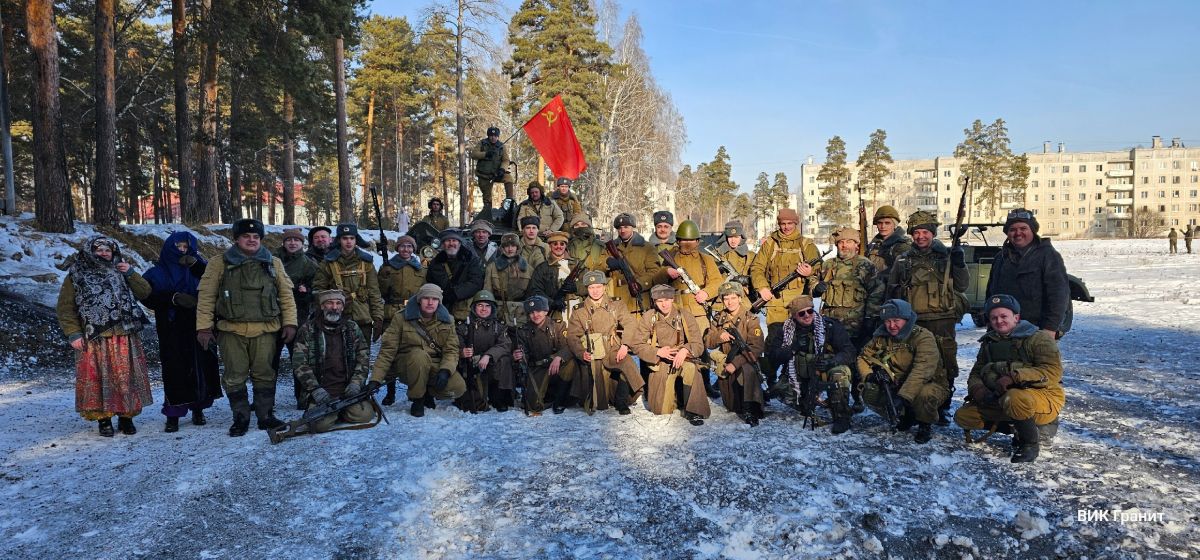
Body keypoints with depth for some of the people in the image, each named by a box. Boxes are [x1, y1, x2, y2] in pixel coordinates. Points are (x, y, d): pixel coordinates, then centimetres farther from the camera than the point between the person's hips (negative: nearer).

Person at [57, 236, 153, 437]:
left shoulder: (120, 272, 15)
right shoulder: (76, 276, 6)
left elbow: (145, 292, 8)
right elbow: (65, 307, 2)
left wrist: (130, 273, -5)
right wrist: (73, 334, -7)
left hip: (124, 337, 2)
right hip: (94, 339, -2)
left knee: (126, 377, 3)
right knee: (98, 379, 0)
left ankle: (126, 416, 13)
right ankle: (103, 419, 11)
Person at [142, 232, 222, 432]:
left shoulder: (195, 269, 12)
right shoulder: (157, 273, 7)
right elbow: (148, 297, -5)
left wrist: (196, 263, -14)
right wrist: (174, 297, -19)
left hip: (198, 328, 2)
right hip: (172, 331, -2)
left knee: (200, 367, 3)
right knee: (174, 370, -5)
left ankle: (198, 409, 15)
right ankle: (173, 415, 1)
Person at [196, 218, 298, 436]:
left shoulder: (273, 263, 11)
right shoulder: (219, 264, 5)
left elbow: (286, 294, 11)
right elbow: (206, 297, 3)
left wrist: (289, 322, 4)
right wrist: (203, 327, -2)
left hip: (265, 330, 1)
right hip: (231, 330, -1)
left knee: (264, 374, 5)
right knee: (235, 376, 4)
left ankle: (266, 415, 17)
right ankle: (240, 418, 16)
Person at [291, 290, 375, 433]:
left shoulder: (352, 328, 11)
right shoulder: (307, 330, 3)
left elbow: (363, 358, 9)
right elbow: (299, 363, -2)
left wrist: (356, 383, -7)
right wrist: (315, 389, -13)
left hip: (348, 388, 2)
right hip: (321, 391, -2)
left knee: (364, 415, -23)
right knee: (320, 424, -27)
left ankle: (340, 410, 10)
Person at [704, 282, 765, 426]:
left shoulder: (750, 319, -11)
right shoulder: (719, 318, 4)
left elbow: (756, 347, -20)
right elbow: (707, 342, 2)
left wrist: (736, 363, -29)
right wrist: (719, 336, -21)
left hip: (745, 361, -5)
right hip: (725, 364, 5)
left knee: (748, 370, -41)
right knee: (731, 407, 7)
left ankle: (750, 409, -35)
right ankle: (739, 408, 41)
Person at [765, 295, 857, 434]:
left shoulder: (830, 325, -11)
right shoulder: (786, 330, -2)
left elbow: (849, 351, -15)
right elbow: (774, 356, -6)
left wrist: (832, 362, -34)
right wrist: (793, 348, -23)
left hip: (827, 372, -2)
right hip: (801, 376, 3)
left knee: (840, 372, -34)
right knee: (780, 391, -21)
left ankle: (841, 418, -19)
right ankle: (807, 405, 10)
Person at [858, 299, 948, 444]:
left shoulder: (923, 337, -21)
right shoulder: (882, 337, -3)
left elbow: (922, 371, -33)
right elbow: (864, 356, 5)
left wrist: (903, 397, -44)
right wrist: (870, 375, -18)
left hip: (931, 385, -5)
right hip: (898, 386, 6)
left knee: (924, 394, -39)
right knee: (870, 392, -18)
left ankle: (925, 426, -5)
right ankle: (906, 416, 8)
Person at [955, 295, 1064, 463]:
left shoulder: (1038, 338, -10)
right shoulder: (989, 343, 11)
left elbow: (1053, 372, -23)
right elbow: (976, 373, 9)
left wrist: (1014, 376, -32)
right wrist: (977, 388, -15)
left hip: (1045, 397, -7)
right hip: (999, 400, 7)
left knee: (1014, 398, -40)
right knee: (963, 416, -8)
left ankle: (1031, 443, -13)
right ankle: (1019, 428, 1)